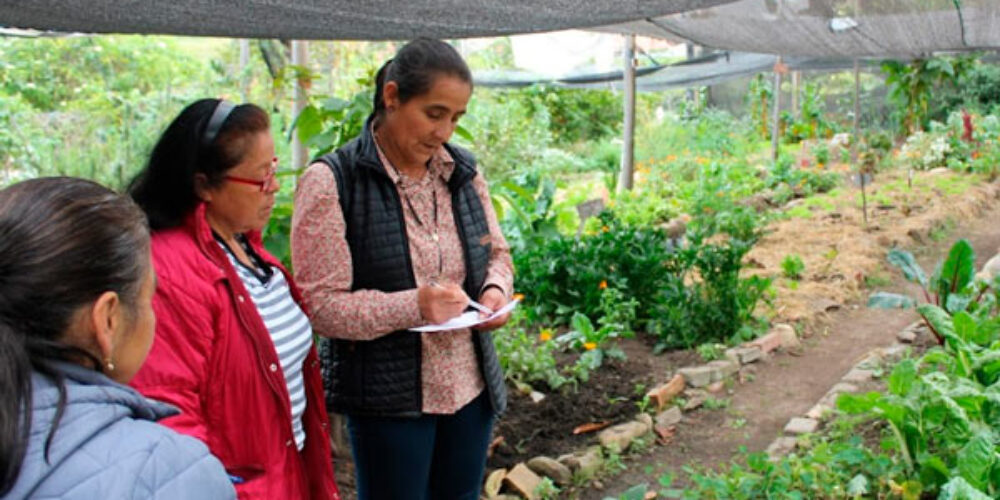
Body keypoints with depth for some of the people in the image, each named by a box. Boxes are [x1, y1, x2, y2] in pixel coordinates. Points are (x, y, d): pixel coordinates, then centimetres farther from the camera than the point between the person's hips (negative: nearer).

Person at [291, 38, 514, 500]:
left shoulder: (462, 170, 4)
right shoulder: (331, 181, -14)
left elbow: (496, 253, 15)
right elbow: (320, 304, -15)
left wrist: (495, 290, -8)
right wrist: (412, 306, -27)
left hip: (471, 389, 6)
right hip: (389, 400, -5)